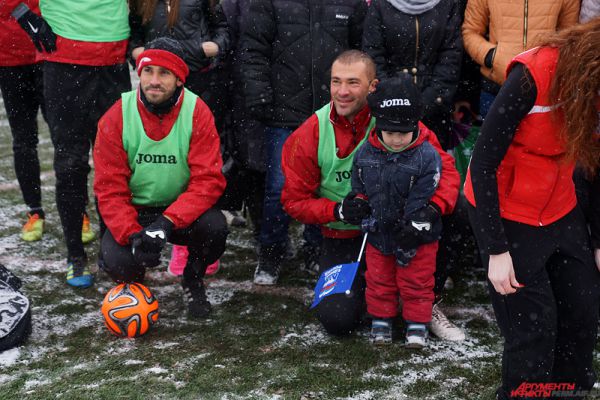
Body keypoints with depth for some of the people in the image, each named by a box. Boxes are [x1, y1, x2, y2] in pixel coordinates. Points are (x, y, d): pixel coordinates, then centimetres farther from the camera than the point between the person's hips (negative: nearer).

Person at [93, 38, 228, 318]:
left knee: (215, 226, -31)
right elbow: (109, 189, -12)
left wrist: (167, 223, -33)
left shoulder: (197, 113, -14)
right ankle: (134, 282, 13)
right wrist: (132, 234, -29)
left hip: (182, 211, 0)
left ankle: (193, 280, 4)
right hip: (133, 213, 0)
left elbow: (208, 180, -19)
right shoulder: (117, 117, -12)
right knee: (117, 262, -28)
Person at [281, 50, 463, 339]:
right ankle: (365, 280, 18)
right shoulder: (309, 136, -10)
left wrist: (434, 207, -31)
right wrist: (337, 210, -23)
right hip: (343, 238, 0)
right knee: (338, 320, -19)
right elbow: (295, 200, -4)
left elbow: (445, 168, -11)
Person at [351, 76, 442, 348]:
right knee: (379, 280, 15)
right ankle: (381, 320, 33)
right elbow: (359, 188, 11)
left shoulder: (427, 156, -18)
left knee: (416, 282, 9)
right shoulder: (365, 153, -5)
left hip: (416, 237, -3)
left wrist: (409, 240, -19)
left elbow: (421, 202, -18)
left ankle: (417, 324, 25)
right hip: (377, 234, 4)